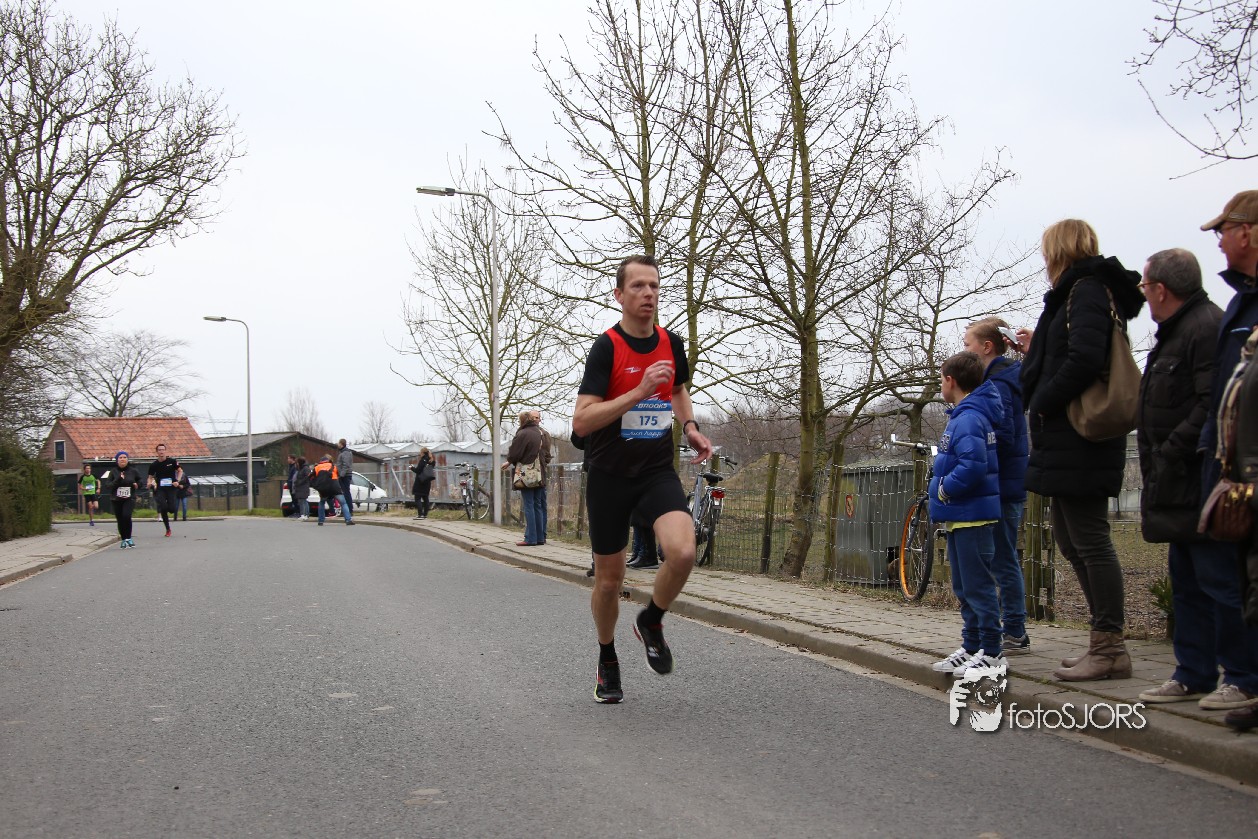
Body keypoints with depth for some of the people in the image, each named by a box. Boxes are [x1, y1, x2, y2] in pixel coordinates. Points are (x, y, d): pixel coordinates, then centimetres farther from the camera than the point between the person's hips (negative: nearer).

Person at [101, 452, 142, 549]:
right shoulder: (113, 472, 1)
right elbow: (107, 485, -5)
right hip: (116, 499, 1)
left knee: (126, 516, -22)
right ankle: (124, 540, 20)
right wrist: (118, 480, -19)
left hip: (129, 498, -1)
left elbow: (139, 482, 18)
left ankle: (128, 538, -8)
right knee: (120, 520, 4)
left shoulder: (133, 471, 2)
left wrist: (137, 485, -5)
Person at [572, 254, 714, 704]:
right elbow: (581, 421, -21)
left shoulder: (671, 344, 3)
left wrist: (690, 427, 8)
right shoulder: (606, 347, -12)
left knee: (683, 552, -23)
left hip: (658, 472, 3)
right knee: (609, 579, 7)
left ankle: (651, 622, 7)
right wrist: (640, 391, -28)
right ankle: (607, 661, 33)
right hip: (610, 476, -3)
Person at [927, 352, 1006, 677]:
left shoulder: (968, 419, -18)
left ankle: (992, 652, 1)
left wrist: (944, 489, -17)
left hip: (972, 516, -11)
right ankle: (972, 647, 24)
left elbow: (973, 464, -30)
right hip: (961, 515, 11)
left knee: (977, 585, -5)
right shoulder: (966, 415, 14)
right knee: (965, 587, 16)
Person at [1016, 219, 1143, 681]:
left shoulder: (1086, 291, -12)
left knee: (1090, 542, -7)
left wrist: (1043, 404, -15)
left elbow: (1085, 360, -25)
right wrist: (1035, 349, 21)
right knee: (1072, 540, 14)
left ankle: (1110, 648, -1)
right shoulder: (1082, 291, 19)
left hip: (1078, 441, -11)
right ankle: (1104, 642, 21)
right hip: (1068, 442, 11)